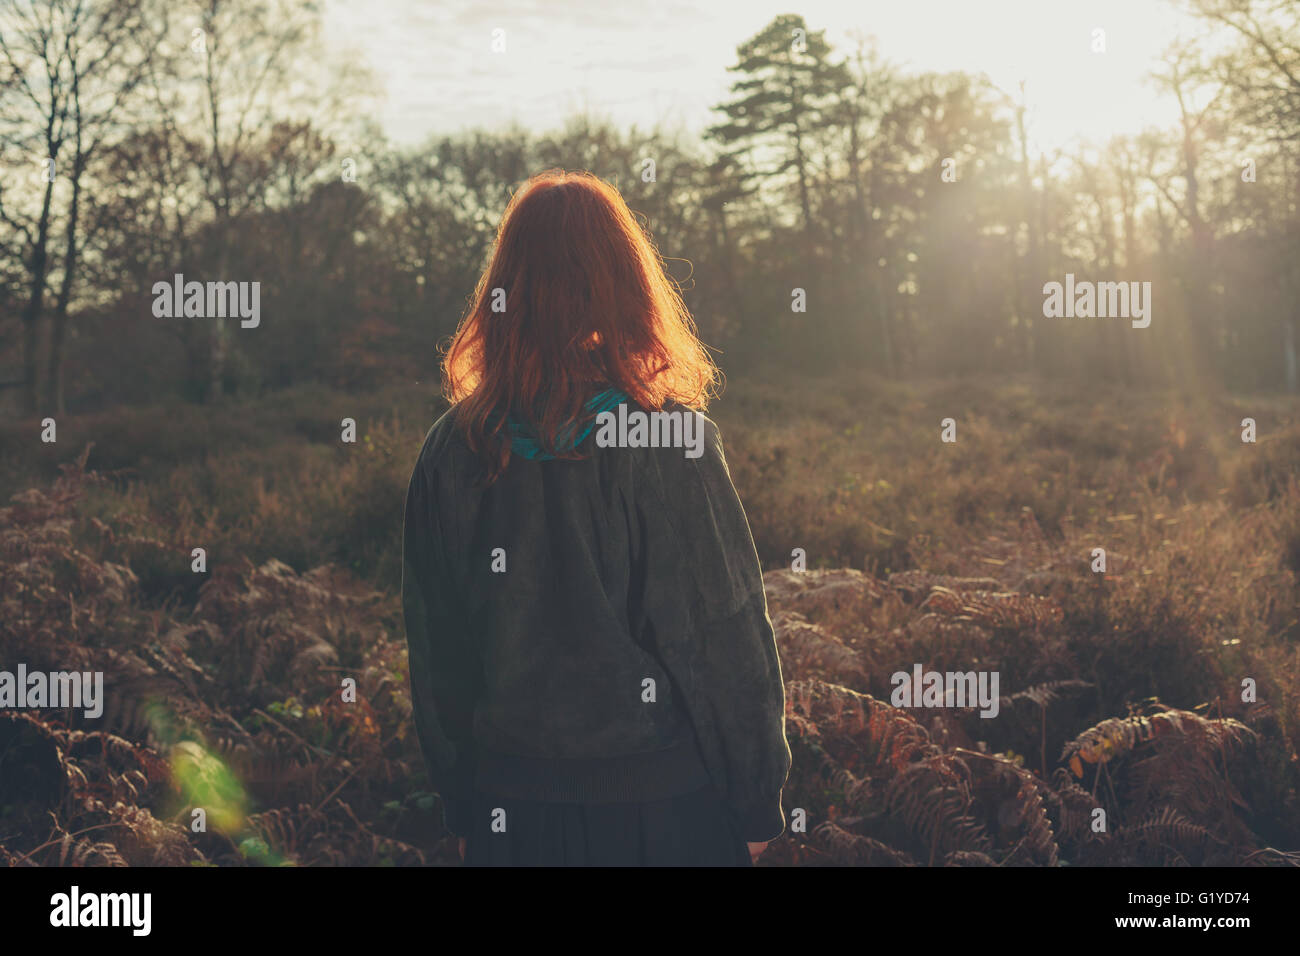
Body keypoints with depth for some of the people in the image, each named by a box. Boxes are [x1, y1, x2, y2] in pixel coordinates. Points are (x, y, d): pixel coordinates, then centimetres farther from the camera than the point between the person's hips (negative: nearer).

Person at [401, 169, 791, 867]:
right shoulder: (670, 443, -15)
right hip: (660, 797, -3)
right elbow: (725, 635, -12)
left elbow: (434, 650, 3)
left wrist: (460, 807, 14)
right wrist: (759, 803, 0)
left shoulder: (453, 449, -5)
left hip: (510, 807, 3)